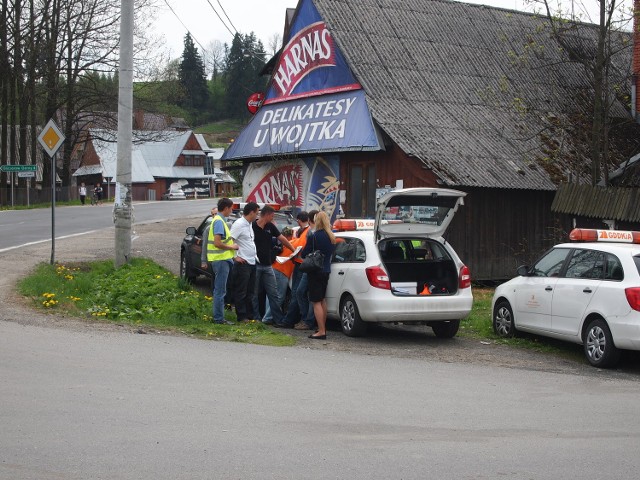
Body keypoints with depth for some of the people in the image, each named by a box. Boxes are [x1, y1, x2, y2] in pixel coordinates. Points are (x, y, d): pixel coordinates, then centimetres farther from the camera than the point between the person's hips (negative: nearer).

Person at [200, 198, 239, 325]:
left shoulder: (220, 220, 16)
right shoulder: (219, 221, -16)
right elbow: (217, 243, -24)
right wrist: (232, 247, -13)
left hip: (222, 259, 10)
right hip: (221, 259, -10)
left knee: (219, 290, 16)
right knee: (220, 291, -6)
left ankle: (218, 316, 23)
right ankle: (219, 318, -3)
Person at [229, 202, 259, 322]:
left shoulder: (249, 224, 15)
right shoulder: (239, 224, -13)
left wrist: (255, 256, 18)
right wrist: (235, 257, -17)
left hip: (252, 263, 9)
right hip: (243, 263, -9)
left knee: (250, 292, 14)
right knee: (241, 292, -2)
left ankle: (250, 314, 20)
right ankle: (241, 316, 2)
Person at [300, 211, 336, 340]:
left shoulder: (313, 237, -18)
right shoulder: (332, 237, 6)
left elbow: (304, 254, -13)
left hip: (315, 272, -8)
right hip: (326, 270, 8)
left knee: (316, 301, -6)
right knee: (322, 300, 21)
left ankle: (321, 331, -10)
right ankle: (323, 328, 31)